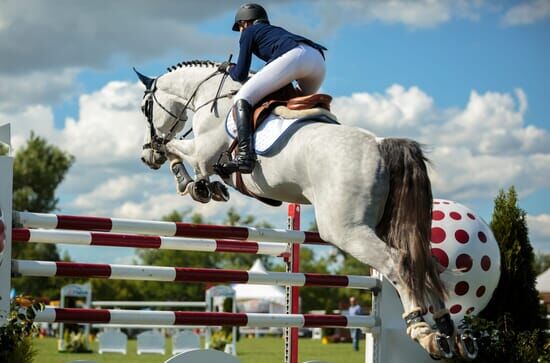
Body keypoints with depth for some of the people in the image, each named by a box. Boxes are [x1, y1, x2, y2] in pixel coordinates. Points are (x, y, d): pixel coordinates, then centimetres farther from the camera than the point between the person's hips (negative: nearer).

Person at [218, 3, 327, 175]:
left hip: (293, 57, -7)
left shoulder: (249, 32, 23)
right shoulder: (277, 30, 42)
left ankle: (245, 155, -28)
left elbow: (241, 75, 18)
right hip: (318, 59, 7)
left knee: (241, 100, -8)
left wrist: (229, 68, 38)